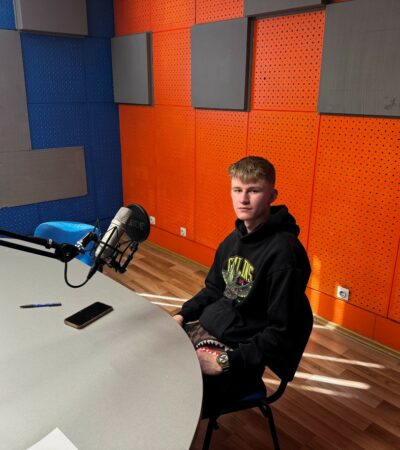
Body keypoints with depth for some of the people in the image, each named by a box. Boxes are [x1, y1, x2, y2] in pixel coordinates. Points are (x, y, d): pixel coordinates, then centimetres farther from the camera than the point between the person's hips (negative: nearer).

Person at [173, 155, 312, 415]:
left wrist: (225, 362, -22)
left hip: (239, 352, -8)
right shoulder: (234, 239, 4)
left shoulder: (284, 253, -22)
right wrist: (182, 316, 4)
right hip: (205, 329, 8)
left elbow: (282, 333, -21)